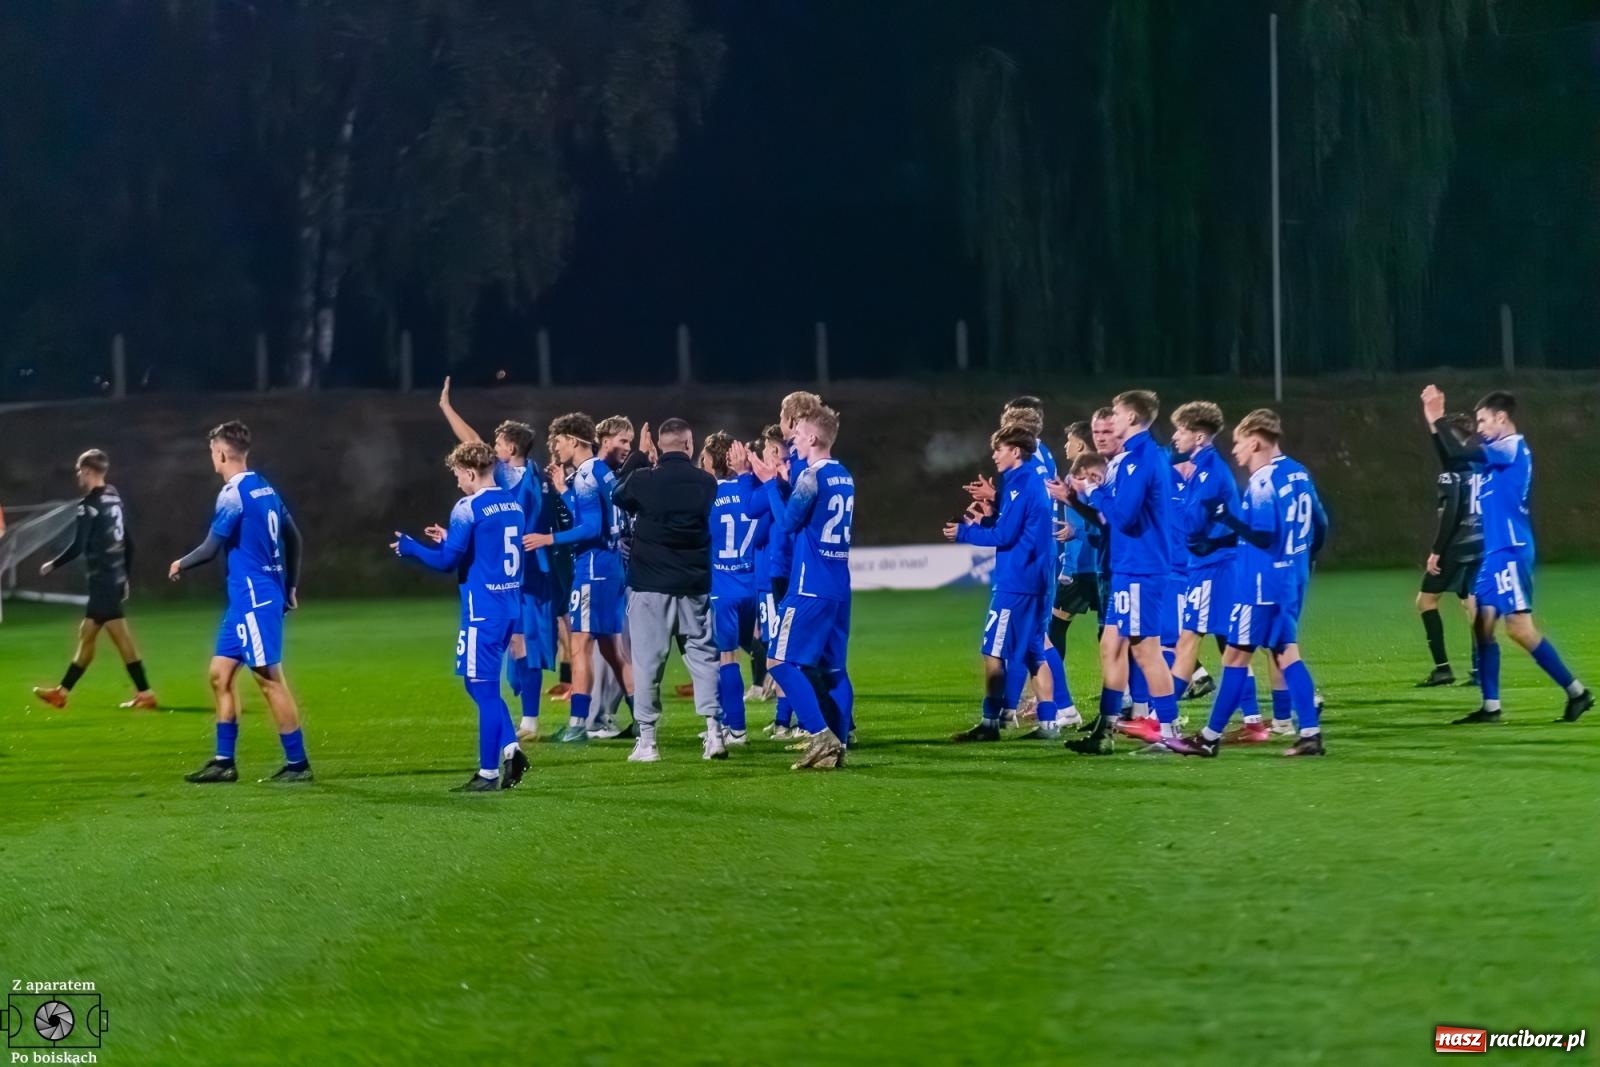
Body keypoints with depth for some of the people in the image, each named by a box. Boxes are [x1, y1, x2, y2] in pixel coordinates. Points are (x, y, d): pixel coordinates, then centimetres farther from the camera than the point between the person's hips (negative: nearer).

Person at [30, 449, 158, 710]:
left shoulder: (90, 505, -13)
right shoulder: (115, 499, 12)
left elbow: (78, 547, -17)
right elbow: (128, 544, 16)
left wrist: (53, 565, -2)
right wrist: (125, 578, 23)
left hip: (102, 581, -9)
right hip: (116, 579, 9)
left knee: (121, 637, -7)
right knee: (86, 635, 13)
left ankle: (144, 693, -7)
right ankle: (62, 692, 20)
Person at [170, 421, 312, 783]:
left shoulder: (233, 494, -14)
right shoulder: (265, 489, 13)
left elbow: (211, 549, -14)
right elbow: (293, 538, 18)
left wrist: (181, 564, 5)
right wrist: (291, 587, 25)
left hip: (253, 599, -9)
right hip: (245, 600, 9)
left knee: (270, 679, -5)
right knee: (220, 674, 11)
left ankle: (297, 764, -2)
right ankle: (224, 762, 13)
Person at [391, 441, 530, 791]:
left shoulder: (468, 510, -13)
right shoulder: (514, 505, 11)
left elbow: (447, 561, -13)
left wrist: (409, 548, 3)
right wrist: (450, 540, 25)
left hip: (483, 612, -8)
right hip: (511, 608, 8)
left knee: (483, 687, -1)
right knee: (482, 684, 17)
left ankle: (489, 773, 3)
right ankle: (510, 748, 3)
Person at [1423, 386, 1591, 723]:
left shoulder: (1512, 448, -12)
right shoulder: (1501, 452, 17)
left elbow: (1459, 454, -21)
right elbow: (1456, 460, 24)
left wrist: (1437, 419, -13)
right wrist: (1436, 423, 14)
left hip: (1510, 552, -10)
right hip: (1496, 552, 10)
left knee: (1519, 627, -12)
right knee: (1484, 625, 7)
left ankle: (1577, 692, -7)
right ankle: (1490, 706, 9)